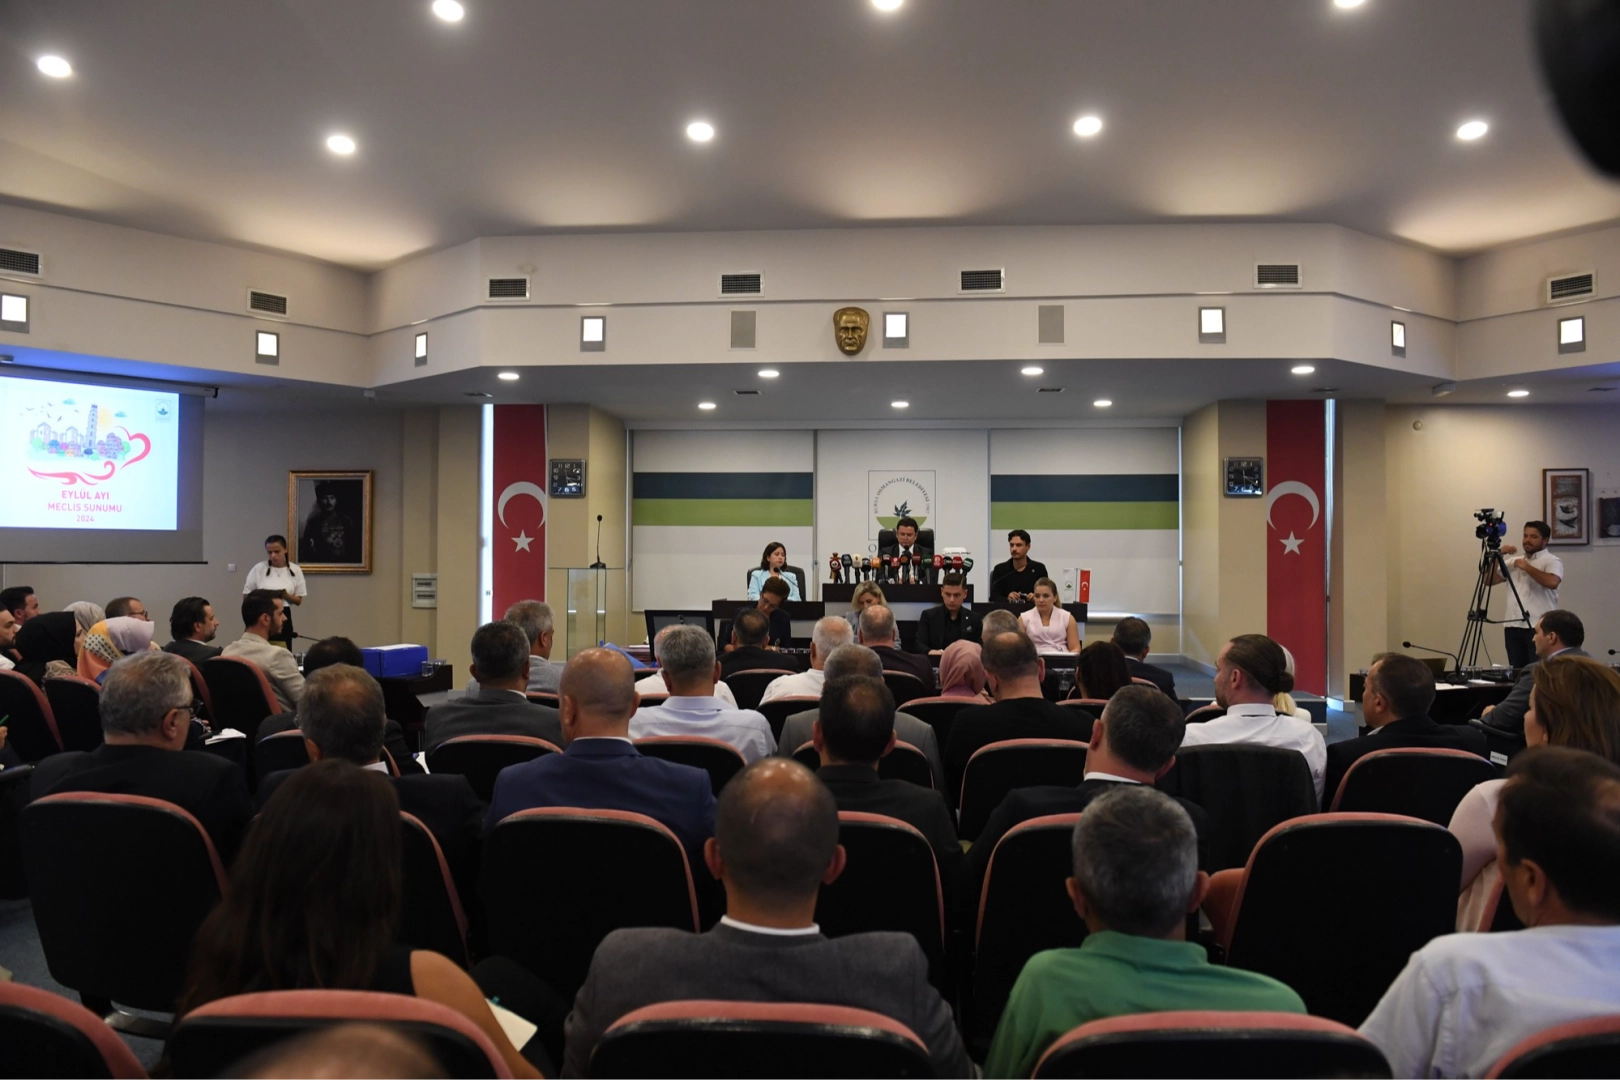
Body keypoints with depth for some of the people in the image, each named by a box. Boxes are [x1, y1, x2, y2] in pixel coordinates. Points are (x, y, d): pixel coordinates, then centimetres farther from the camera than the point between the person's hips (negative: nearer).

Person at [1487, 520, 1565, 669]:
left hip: (1539, 628, -6)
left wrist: (1527, 567, -13)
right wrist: (1498, 556, 3)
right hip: (1513, 628, 6)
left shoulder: (1552, 561, -1)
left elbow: (1552, 582, -21)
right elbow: (1490, 580, 13)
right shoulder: (1513, 562, 19)